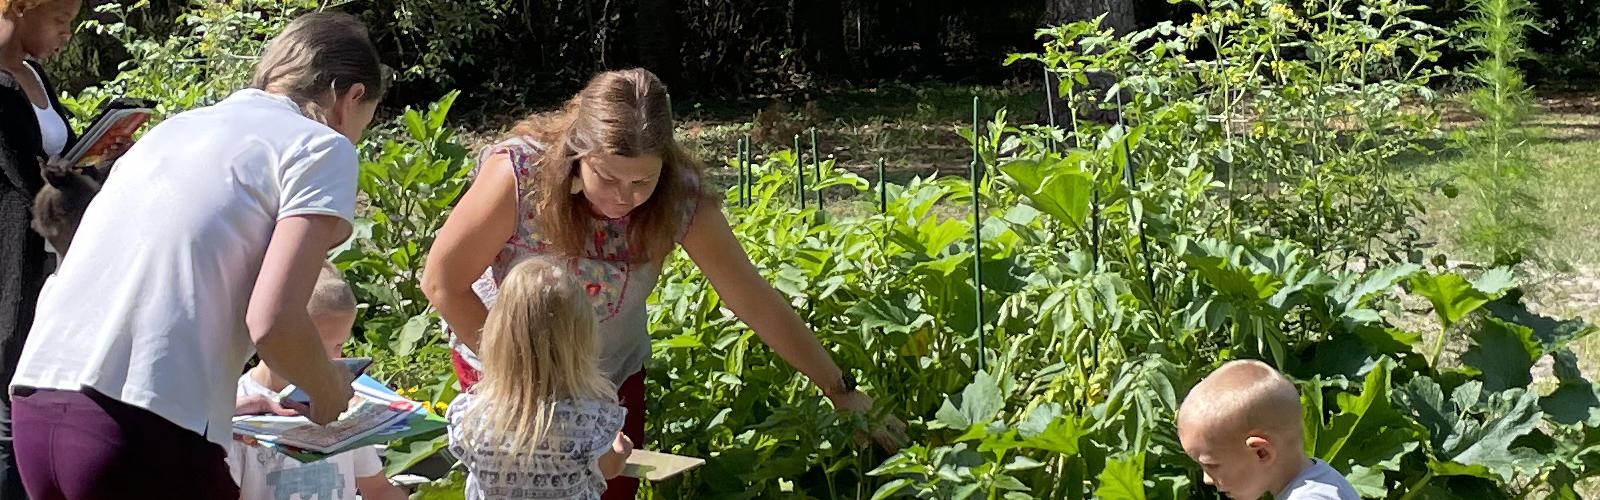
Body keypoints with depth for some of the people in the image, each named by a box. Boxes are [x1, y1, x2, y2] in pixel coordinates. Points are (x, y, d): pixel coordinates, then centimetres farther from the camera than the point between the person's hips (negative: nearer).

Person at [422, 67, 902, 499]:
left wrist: (842, 391, -15)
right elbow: (443, 281, -22)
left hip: (614, 376, 2)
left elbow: (758, 303, -17)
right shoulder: (519, 174, -33)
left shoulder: (680, 200, -26)